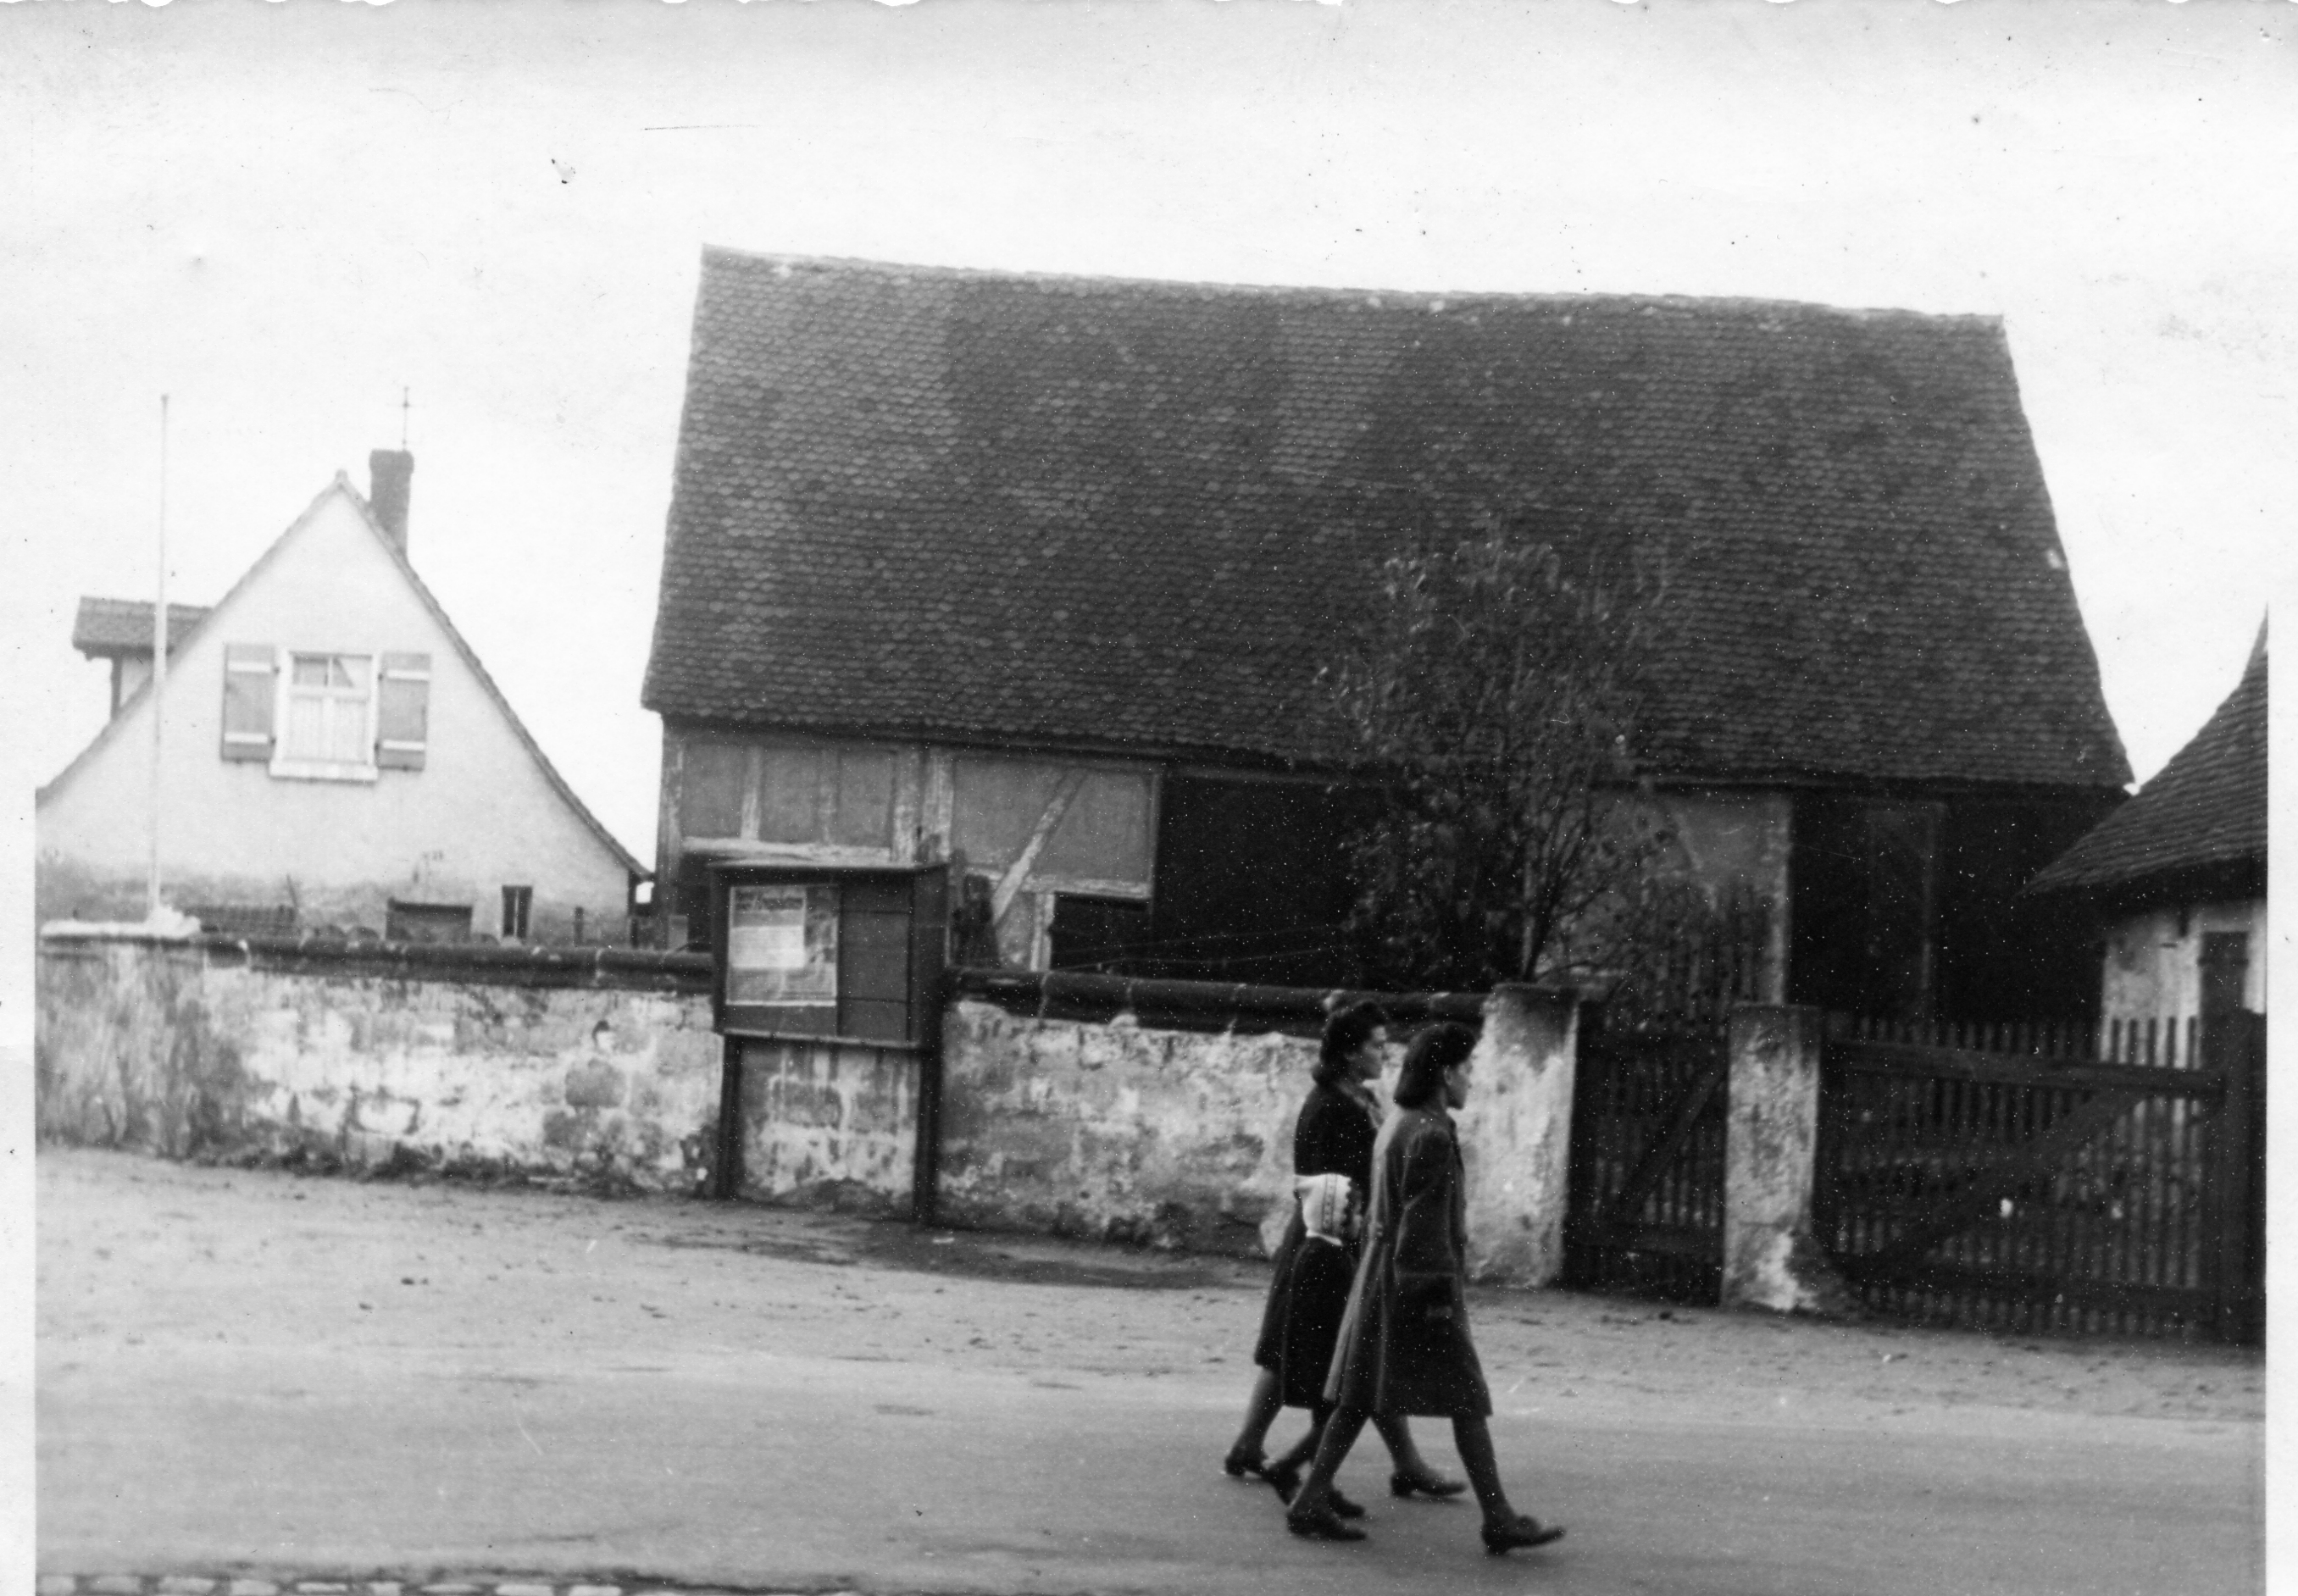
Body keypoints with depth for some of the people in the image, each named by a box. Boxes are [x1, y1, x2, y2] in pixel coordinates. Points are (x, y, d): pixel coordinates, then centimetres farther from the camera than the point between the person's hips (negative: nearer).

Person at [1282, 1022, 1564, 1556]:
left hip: (1384, 1279, 9)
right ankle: (1499, 1519, 1)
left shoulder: (1397, 1126, 13)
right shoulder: (1431, 1135, -18)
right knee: (1467, 1398, -3)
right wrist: (1440, 1301, -19)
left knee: (1363, 1396, 9)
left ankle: (1310, 1502, 6)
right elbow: (1424, 1224, -21)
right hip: (1420, 1283, -9)